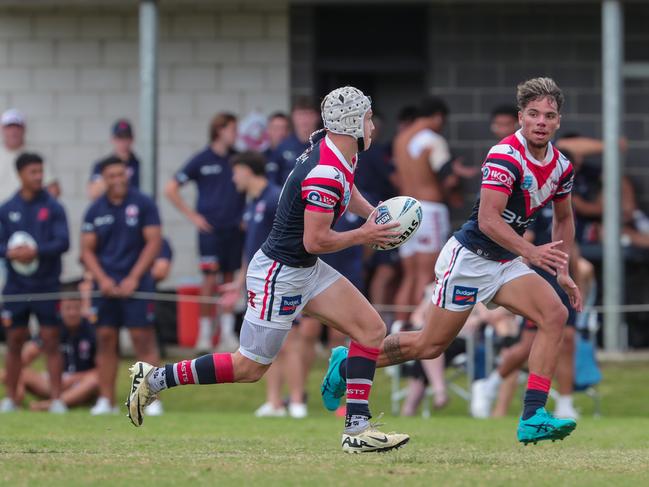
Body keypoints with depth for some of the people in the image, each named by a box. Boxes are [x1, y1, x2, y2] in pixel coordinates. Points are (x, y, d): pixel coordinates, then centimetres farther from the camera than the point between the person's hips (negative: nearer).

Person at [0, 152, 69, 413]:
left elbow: (63, 242, -8)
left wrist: (36, 251, -21)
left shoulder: (53, 207, -1)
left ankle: (56, 399, -1)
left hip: (47, 284, -2)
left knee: (51, 341, -3)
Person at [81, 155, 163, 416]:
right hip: (106, 284, 3)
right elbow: (87, 250, 8)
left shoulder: (143, 204, -2)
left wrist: (133, 278, -10)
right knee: (105, 340, 2)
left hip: (136, 283, -3)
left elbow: (154, 242, -4)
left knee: (143, 339, -7)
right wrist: (102, 279, -7)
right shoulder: (95, 210, 6)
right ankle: (106, 400, 7)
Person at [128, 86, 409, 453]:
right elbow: (314, 241, -24)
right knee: (250, 367, 0)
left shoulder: (336, 150, 3)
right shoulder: (325, 175, -27)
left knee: (372, 329, 0)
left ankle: (358, 429, -2)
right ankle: (156, 379, 11)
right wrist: (363, 236, -12)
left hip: (306, 270, 10)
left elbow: (345, 191, 27)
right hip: (280, 275, -10)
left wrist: (374, 215, 11)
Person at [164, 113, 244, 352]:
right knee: (211, 279, -8)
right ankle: (205, 334, -1)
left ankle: (227, 332, 11)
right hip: (210, 228, -3)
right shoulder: (202, 160, -2)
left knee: (230, 279, 6)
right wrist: (192, 216, -2)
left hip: (234, 228, 3)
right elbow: (171, 189, 2)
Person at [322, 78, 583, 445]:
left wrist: (562, 270, 14)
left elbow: (564, 218, 21)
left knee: (555, 315, -16)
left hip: (506, 263, 7)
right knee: (431, 344, 1)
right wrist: (531, 252, -38)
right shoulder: (505, 156, -23)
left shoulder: (562, 166, 2)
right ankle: (346, 364, 25)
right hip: (469, 258, -7)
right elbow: (488, 220, -30)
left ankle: (533, 416, -18)